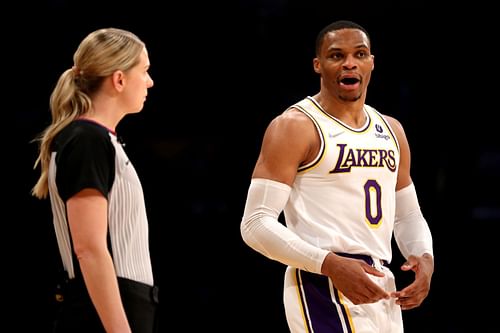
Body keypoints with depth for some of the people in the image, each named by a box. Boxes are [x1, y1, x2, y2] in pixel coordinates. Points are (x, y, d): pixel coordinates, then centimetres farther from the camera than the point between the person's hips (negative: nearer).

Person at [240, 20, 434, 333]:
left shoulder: (391, 131, 17)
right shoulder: (295, 127, -6)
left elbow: (409, 215, 25)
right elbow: (256, 224, -12)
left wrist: (425, 258, 2)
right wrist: (331, 264, -24)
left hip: (380, 290, 8)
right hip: (325, 288, -8)